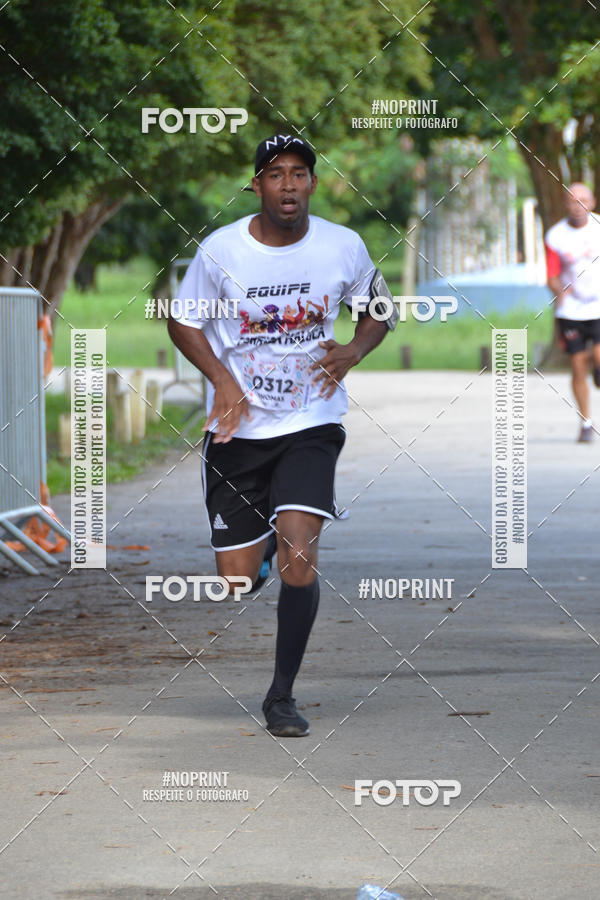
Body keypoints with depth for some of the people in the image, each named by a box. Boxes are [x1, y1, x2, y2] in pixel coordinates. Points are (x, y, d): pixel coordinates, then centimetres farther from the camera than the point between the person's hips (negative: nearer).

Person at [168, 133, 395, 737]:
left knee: (298, 557, -18)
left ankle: (282, 696, -4)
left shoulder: (344, 247, -5)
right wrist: (221, 378, -11)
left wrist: (354, 351, -8)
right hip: (238, 427, 1)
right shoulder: (221, 250, -8)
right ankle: (263, 540, 40)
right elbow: (183, 321, 5)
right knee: (238, 579, 0)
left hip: (311, 423, 0)